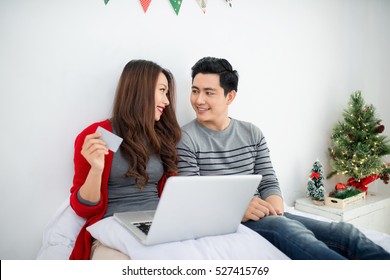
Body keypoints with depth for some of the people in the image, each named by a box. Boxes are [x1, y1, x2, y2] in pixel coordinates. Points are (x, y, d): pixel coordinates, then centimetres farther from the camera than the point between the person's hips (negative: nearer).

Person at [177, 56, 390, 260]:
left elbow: (269, 182, 10)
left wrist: (274, 208, -13)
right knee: (287, 229, -36)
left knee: (345, 232, -17)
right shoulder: (184, 138, -2)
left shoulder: (252, 133, 13)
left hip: (262, 215, 5)